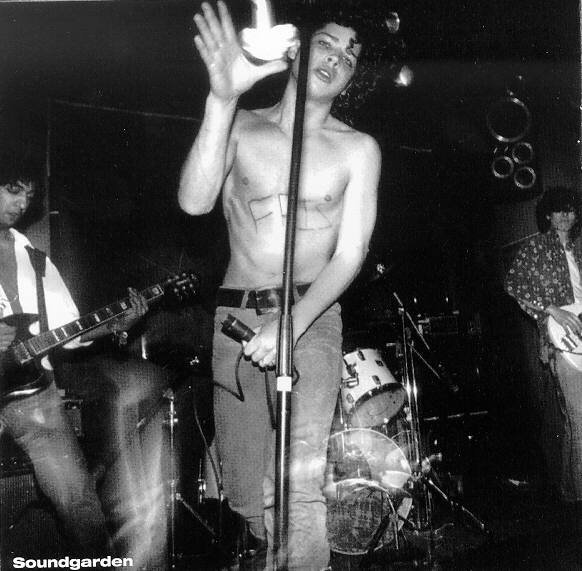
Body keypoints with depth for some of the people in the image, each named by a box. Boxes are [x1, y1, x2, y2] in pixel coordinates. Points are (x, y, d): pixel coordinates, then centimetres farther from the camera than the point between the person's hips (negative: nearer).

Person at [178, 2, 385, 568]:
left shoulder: (358, 148, 1)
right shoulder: (241, 127, 3)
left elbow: (349, 256, -4)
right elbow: (194, 202, -15)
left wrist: (294, 322, -20)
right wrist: (222, 98, -26)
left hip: (312, 316, -1)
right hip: (235, 316, 2)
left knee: (297, 478, -18)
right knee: (246, 492, 9)